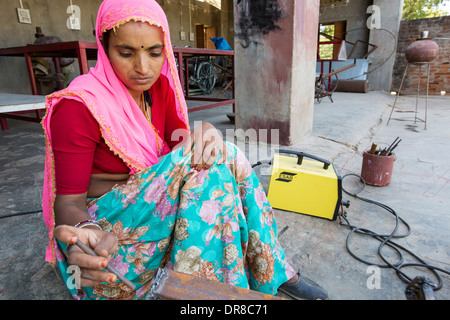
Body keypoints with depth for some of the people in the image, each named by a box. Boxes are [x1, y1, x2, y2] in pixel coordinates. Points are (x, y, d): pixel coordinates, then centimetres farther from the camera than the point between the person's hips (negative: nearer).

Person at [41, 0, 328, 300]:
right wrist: (84, 234, -41)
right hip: (106, 218, -6)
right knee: (211, 165, -27)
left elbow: (180, 143, -5)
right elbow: (68, 200, -18)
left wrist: (203, 135, -29)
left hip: (156, 194, 6)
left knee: (221, 158, -15)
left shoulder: (160, 85, -2)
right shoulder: (78, 106, -20)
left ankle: (275, 272, -4)